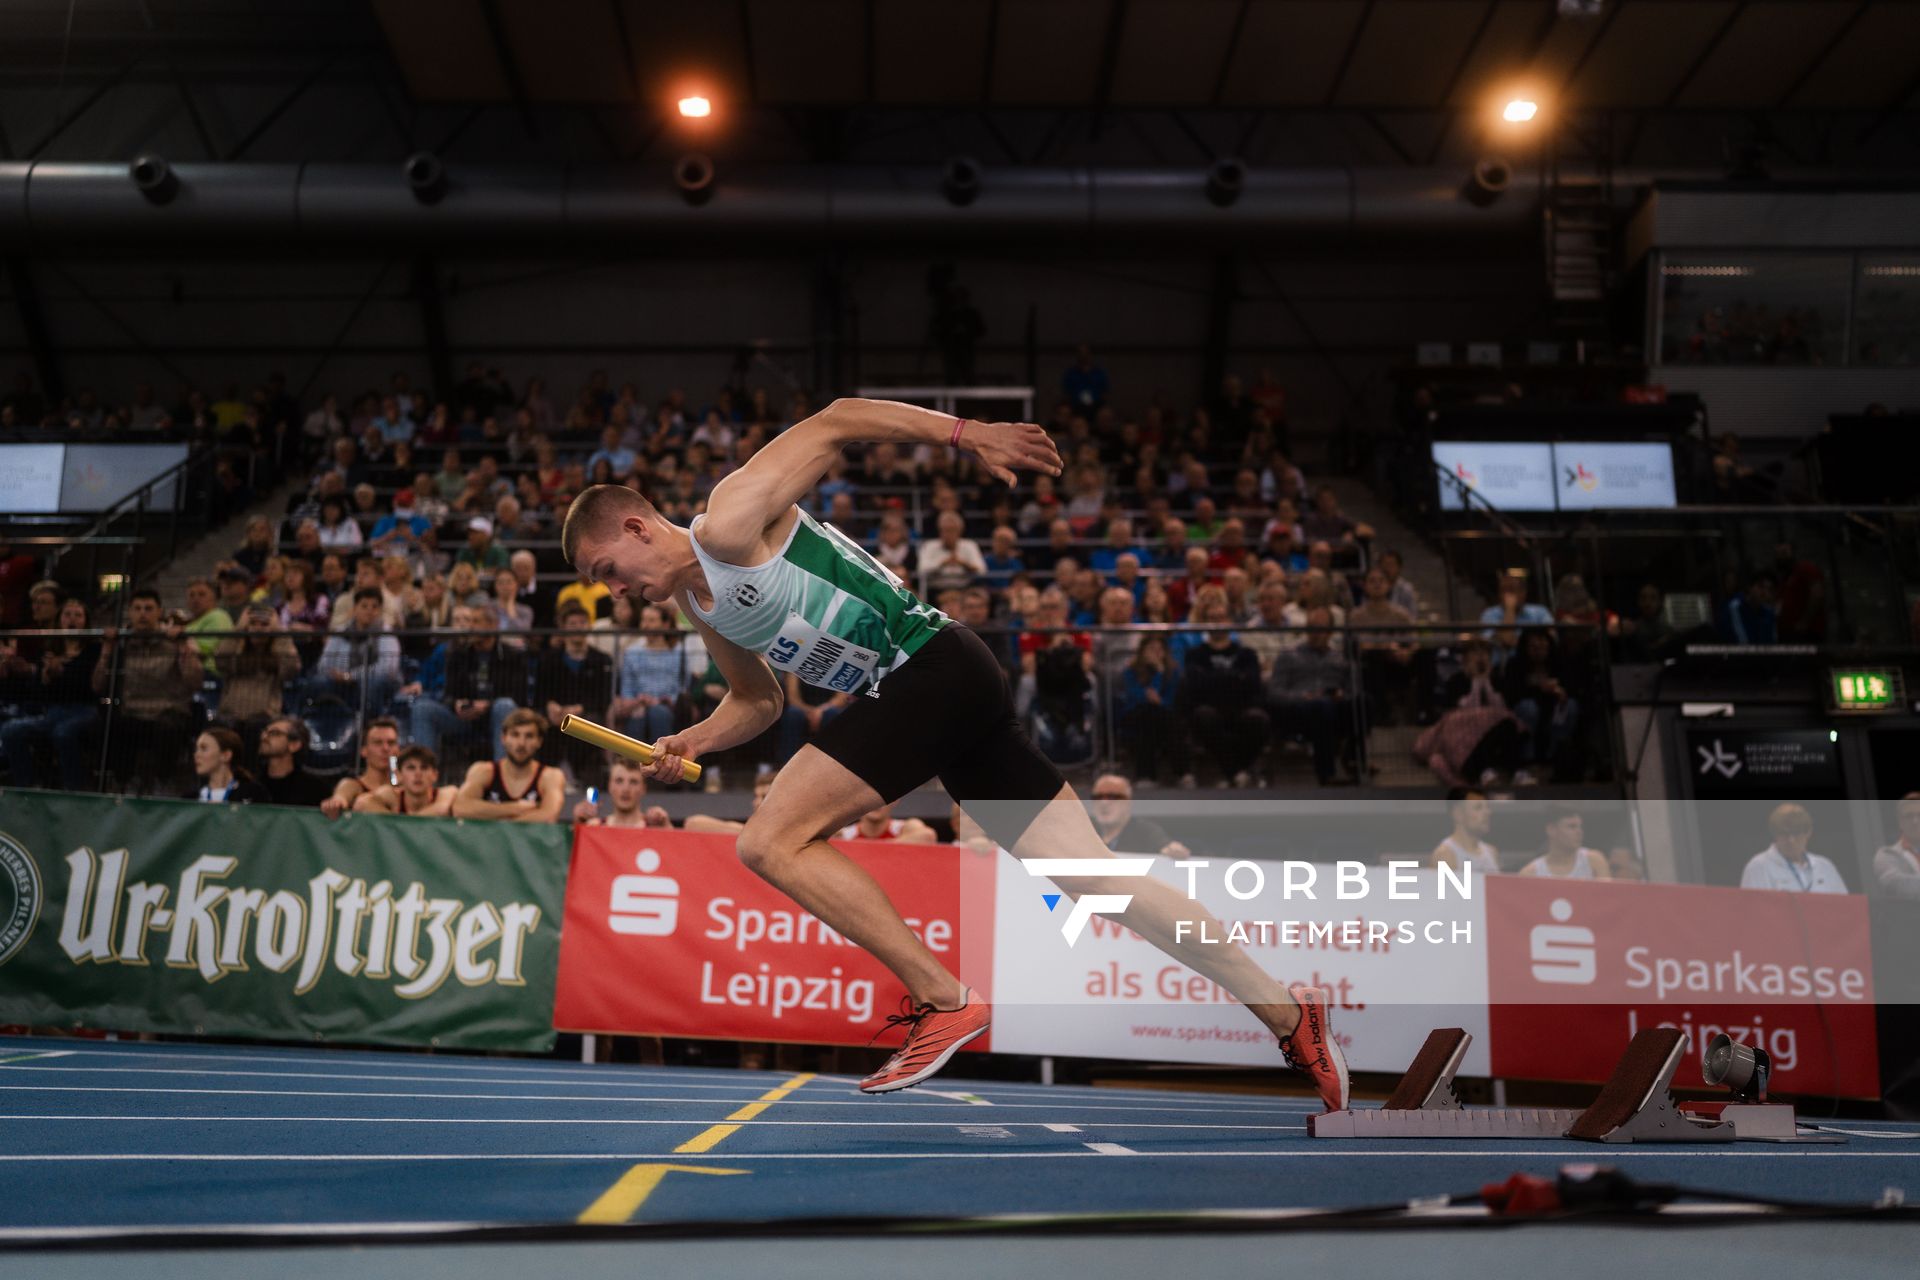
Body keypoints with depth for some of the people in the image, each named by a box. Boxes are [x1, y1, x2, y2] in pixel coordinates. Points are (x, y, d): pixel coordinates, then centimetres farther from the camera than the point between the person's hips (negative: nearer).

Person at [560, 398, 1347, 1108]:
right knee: (1095, 874, 6)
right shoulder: (699, 610, 21)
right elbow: (758, 700, 30)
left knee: (770, 842, -11)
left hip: (930, 665, -9)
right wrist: (691, 743, 11)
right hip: (945, 694, 9)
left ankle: (944, 1000, -7)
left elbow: (834, 422, -9)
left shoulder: (727, 523, -7)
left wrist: (962, 432, -16)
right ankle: (1286, 1010, 11)